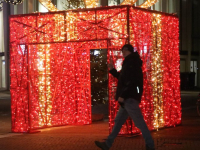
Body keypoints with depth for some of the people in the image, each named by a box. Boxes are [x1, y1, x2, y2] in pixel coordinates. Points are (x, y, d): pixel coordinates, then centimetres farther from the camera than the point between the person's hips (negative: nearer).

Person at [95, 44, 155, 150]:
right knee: (118, 121, 11)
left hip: (130, 97, -11)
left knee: (139, 122, -8)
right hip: (128, 98, 11)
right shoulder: (131, 62, 20)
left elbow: (131, 81, -22)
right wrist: (112, 70, 27)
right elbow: (124, 78, 29)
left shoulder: (131, 62, -12)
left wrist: (122, 95, -22)